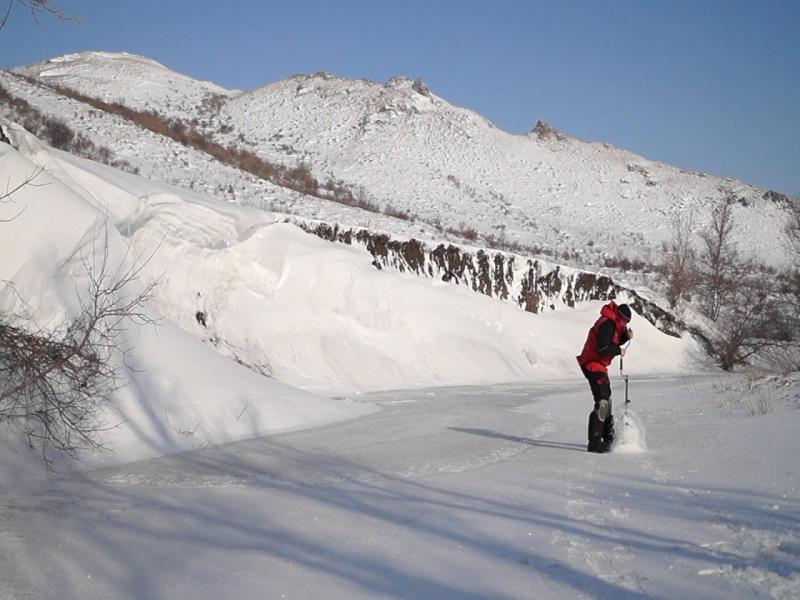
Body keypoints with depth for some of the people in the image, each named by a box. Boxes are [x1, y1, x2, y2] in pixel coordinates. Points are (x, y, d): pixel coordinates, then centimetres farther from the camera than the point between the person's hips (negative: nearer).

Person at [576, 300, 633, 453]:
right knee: (602, 402, -17)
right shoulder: (606, 324, -22)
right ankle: (594, 443, -18)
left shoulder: (613, 323, 9)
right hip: (593, 365, -11)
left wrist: (626, 336, -1)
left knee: (606, 401, 21)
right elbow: (603, 349, -28)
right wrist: (619, 351, -14)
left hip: (599, 365, 11)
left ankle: (608, 438, 33)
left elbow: (613, 342, 16)